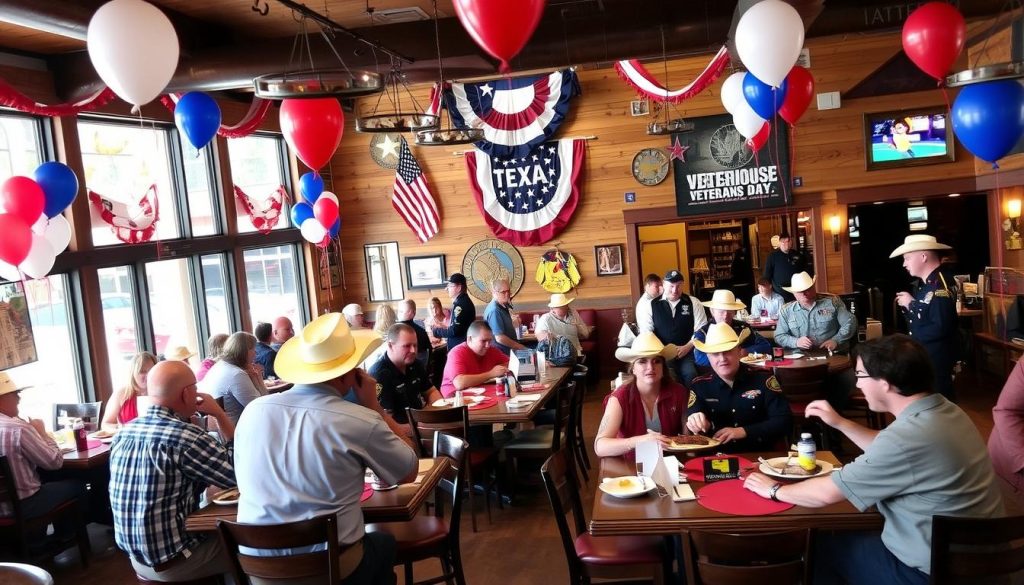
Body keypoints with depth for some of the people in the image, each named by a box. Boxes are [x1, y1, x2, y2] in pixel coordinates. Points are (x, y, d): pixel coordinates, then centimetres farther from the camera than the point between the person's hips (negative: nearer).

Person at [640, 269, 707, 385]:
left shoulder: (694, 303, 7)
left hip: (687, 352, 0)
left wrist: (687, 347, -10)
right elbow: (646, 332, 3)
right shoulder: (651, 305, 7)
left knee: (690, 374, -28)